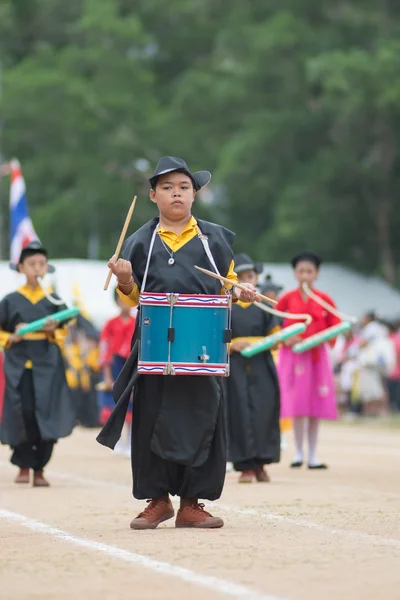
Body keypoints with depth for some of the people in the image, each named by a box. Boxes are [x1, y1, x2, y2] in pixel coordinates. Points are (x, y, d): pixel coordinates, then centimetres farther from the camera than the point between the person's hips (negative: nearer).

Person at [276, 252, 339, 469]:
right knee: (298, 405, -7)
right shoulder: (286, 299, 2)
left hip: (317, 357, 1)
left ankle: (313, 456, 8)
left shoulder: (324, 300, 5)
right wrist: (286, 339, -11)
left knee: (316, 408, 2)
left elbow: (335, 327, 10)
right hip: (293, 356, -1)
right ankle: (299, 453, 2)